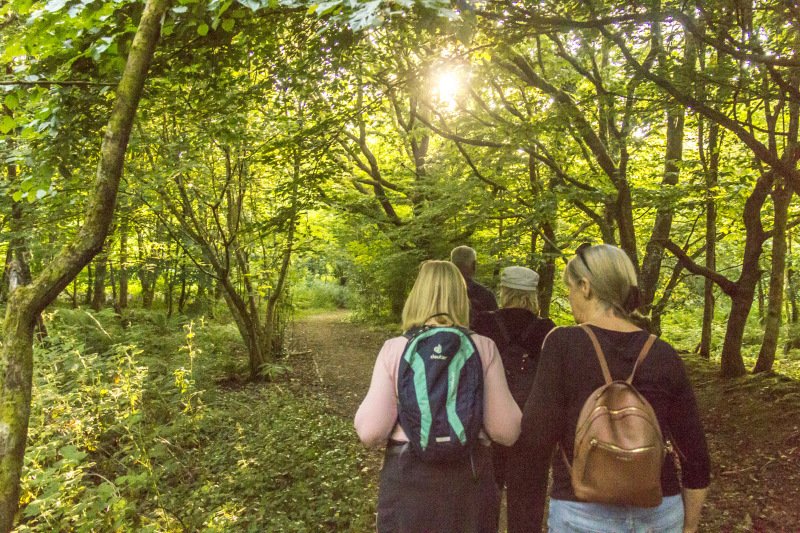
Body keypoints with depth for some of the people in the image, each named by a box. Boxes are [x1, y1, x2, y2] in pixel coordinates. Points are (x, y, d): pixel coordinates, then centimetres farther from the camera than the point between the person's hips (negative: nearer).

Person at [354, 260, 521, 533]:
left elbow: (370, 432, -9)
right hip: (469, 477, 1)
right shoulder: (483, 348, -7)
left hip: (407, 479, -1)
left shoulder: (394, 349, -8)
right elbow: (506, 431, -5)